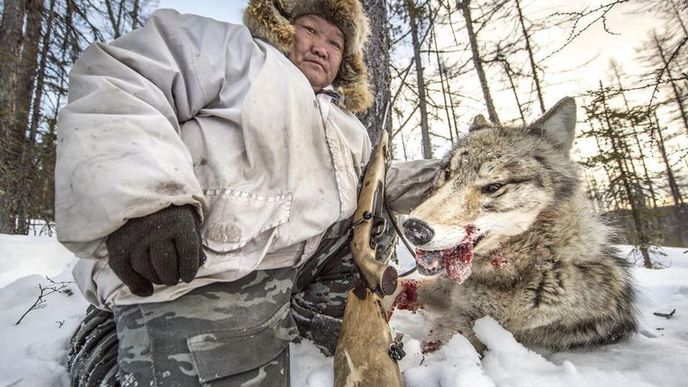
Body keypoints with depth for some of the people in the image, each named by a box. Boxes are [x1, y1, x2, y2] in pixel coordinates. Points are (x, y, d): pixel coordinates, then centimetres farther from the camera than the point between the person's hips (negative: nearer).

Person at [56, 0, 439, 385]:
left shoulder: (346, 124, 26)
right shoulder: (232, 48, 4)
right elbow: (113, 81, -9)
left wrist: (436, 178, 16)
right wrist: (142, 200, -26)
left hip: (298, 267, 8)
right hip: (202, 277, -7)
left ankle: (311, 313, 5)